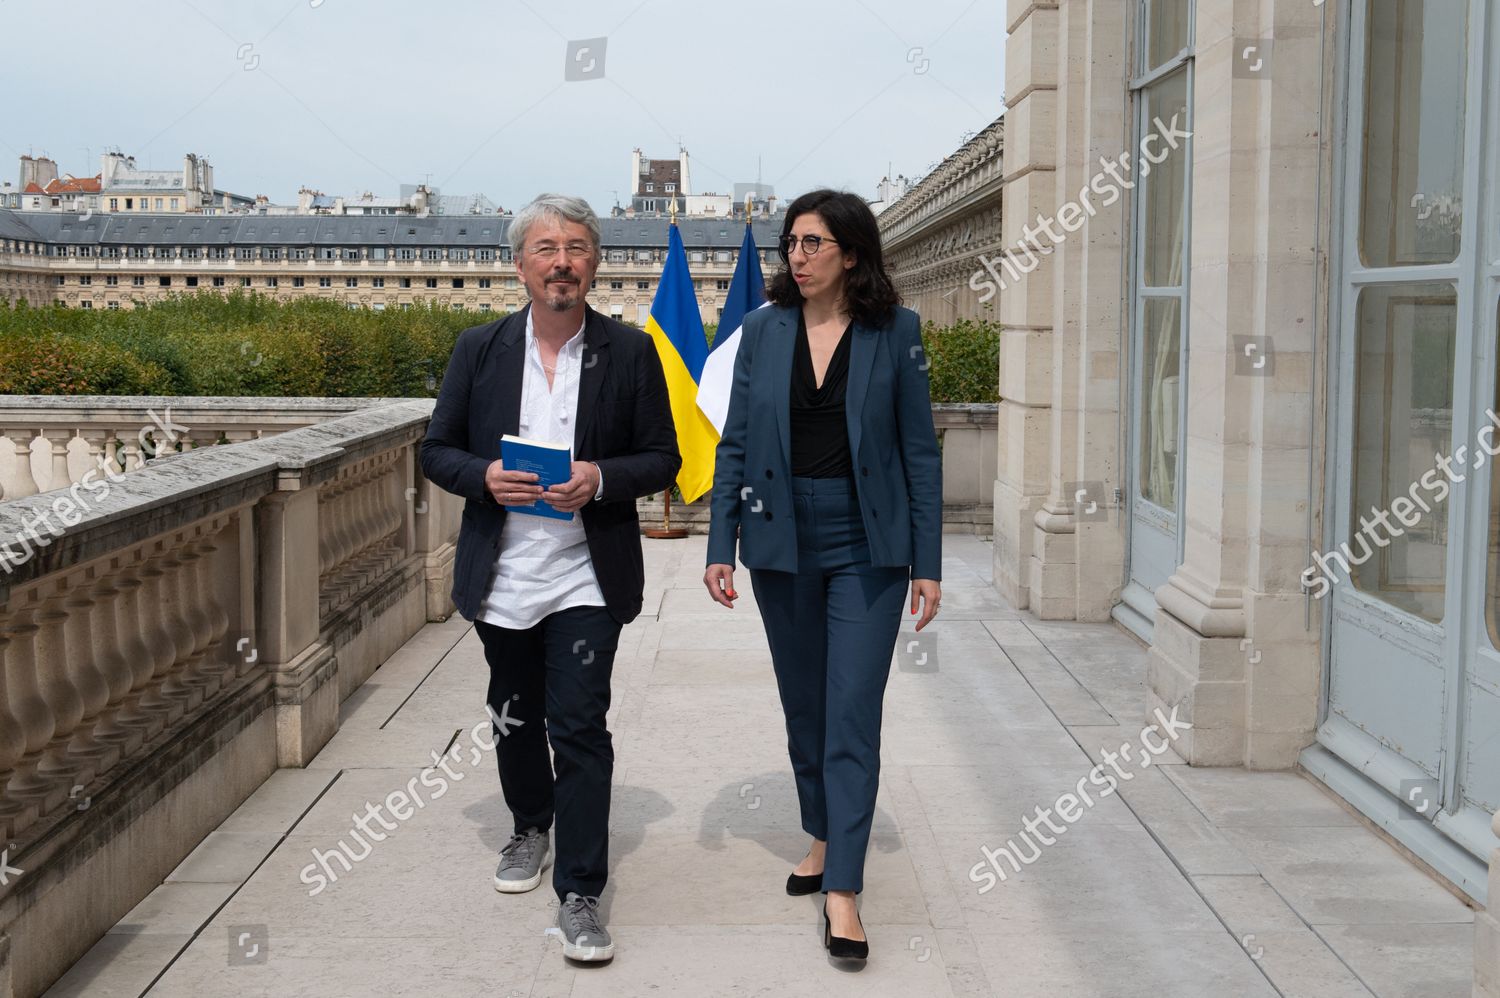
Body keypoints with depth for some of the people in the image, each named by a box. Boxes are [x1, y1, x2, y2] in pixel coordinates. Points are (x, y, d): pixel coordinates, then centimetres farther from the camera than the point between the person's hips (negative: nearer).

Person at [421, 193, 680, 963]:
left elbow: (662, 460, 1)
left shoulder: (631, 353, -2)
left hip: (585, 579, -2)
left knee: (579, 728, -6)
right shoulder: (480, 349, 3)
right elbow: (437, 451, 6)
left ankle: (580, 893, 3)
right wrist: (484, 477, -15)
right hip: (503, 579, 3)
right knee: (514, 717, 17)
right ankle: (530, 827, 43)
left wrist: (601, 479, -19)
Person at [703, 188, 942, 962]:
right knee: (803, 709, 14)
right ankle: (823, 839, 34)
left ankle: (842, 891, -2)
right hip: (782, 543, 3)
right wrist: (720, 545, -2)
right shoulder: (763, 331, 3)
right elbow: (734, 444, 5)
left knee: (853, 715, -5)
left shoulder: (895, 332, -3)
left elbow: (919, 450, -1)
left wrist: (928, 563, -3)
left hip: (867, 548, -3)